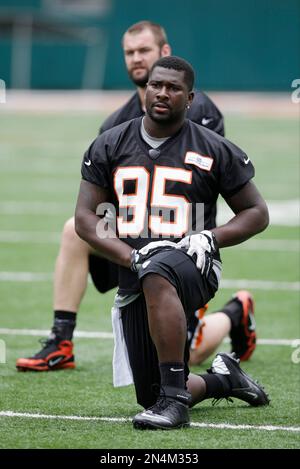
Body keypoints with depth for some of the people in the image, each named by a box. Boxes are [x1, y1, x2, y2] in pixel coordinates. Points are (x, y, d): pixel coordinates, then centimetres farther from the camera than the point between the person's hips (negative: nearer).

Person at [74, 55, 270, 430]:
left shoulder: (215, 152, 4)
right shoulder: (109, 147, 9)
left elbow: (257, 214, 9)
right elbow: (85, 219, 4)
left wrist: (211, 238, -11)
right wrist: (132, 256, -13)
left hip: (191, 265, -4)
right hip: (134, 278, 4)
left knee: (157, 276, -42)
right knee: (150, 397, 2)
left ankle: (175, 398, -38)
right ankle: (222, 378, 35)